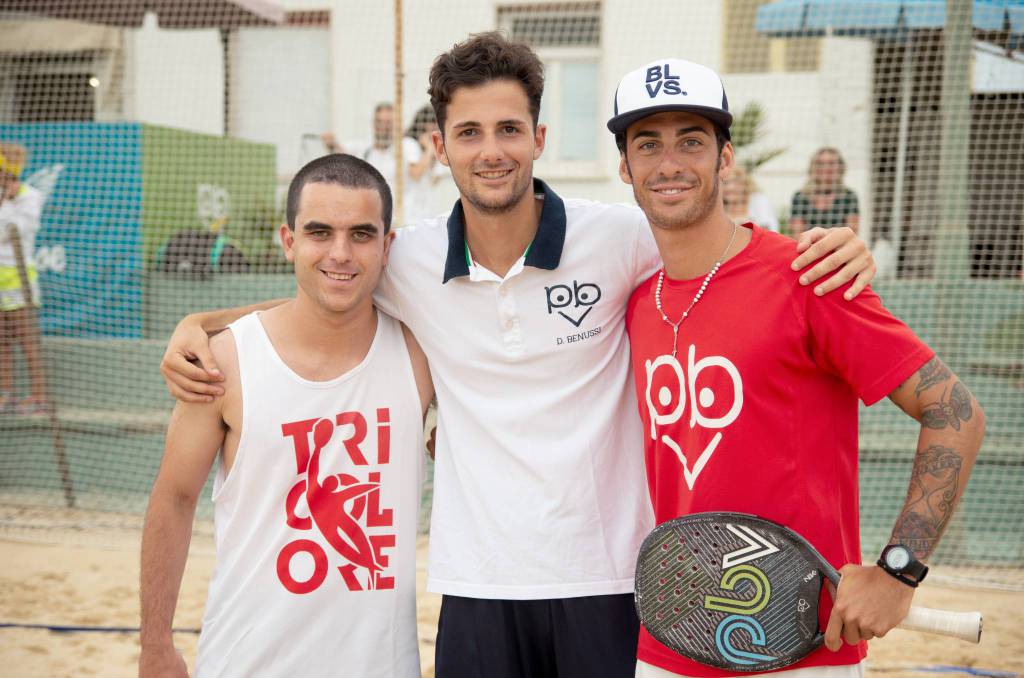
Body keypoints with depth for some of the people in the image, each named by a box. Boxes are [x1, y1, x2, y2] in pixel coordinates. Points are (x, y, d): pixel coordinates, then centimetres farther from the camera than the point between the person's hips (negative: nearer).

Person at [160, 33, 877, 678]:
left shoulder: (618, 239, -8)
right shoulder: (410, 262, -2)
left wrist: (831, 246, -13)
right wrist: (199, 323, 2)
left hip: (609, 581, -1)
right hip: (479, 586, 2)